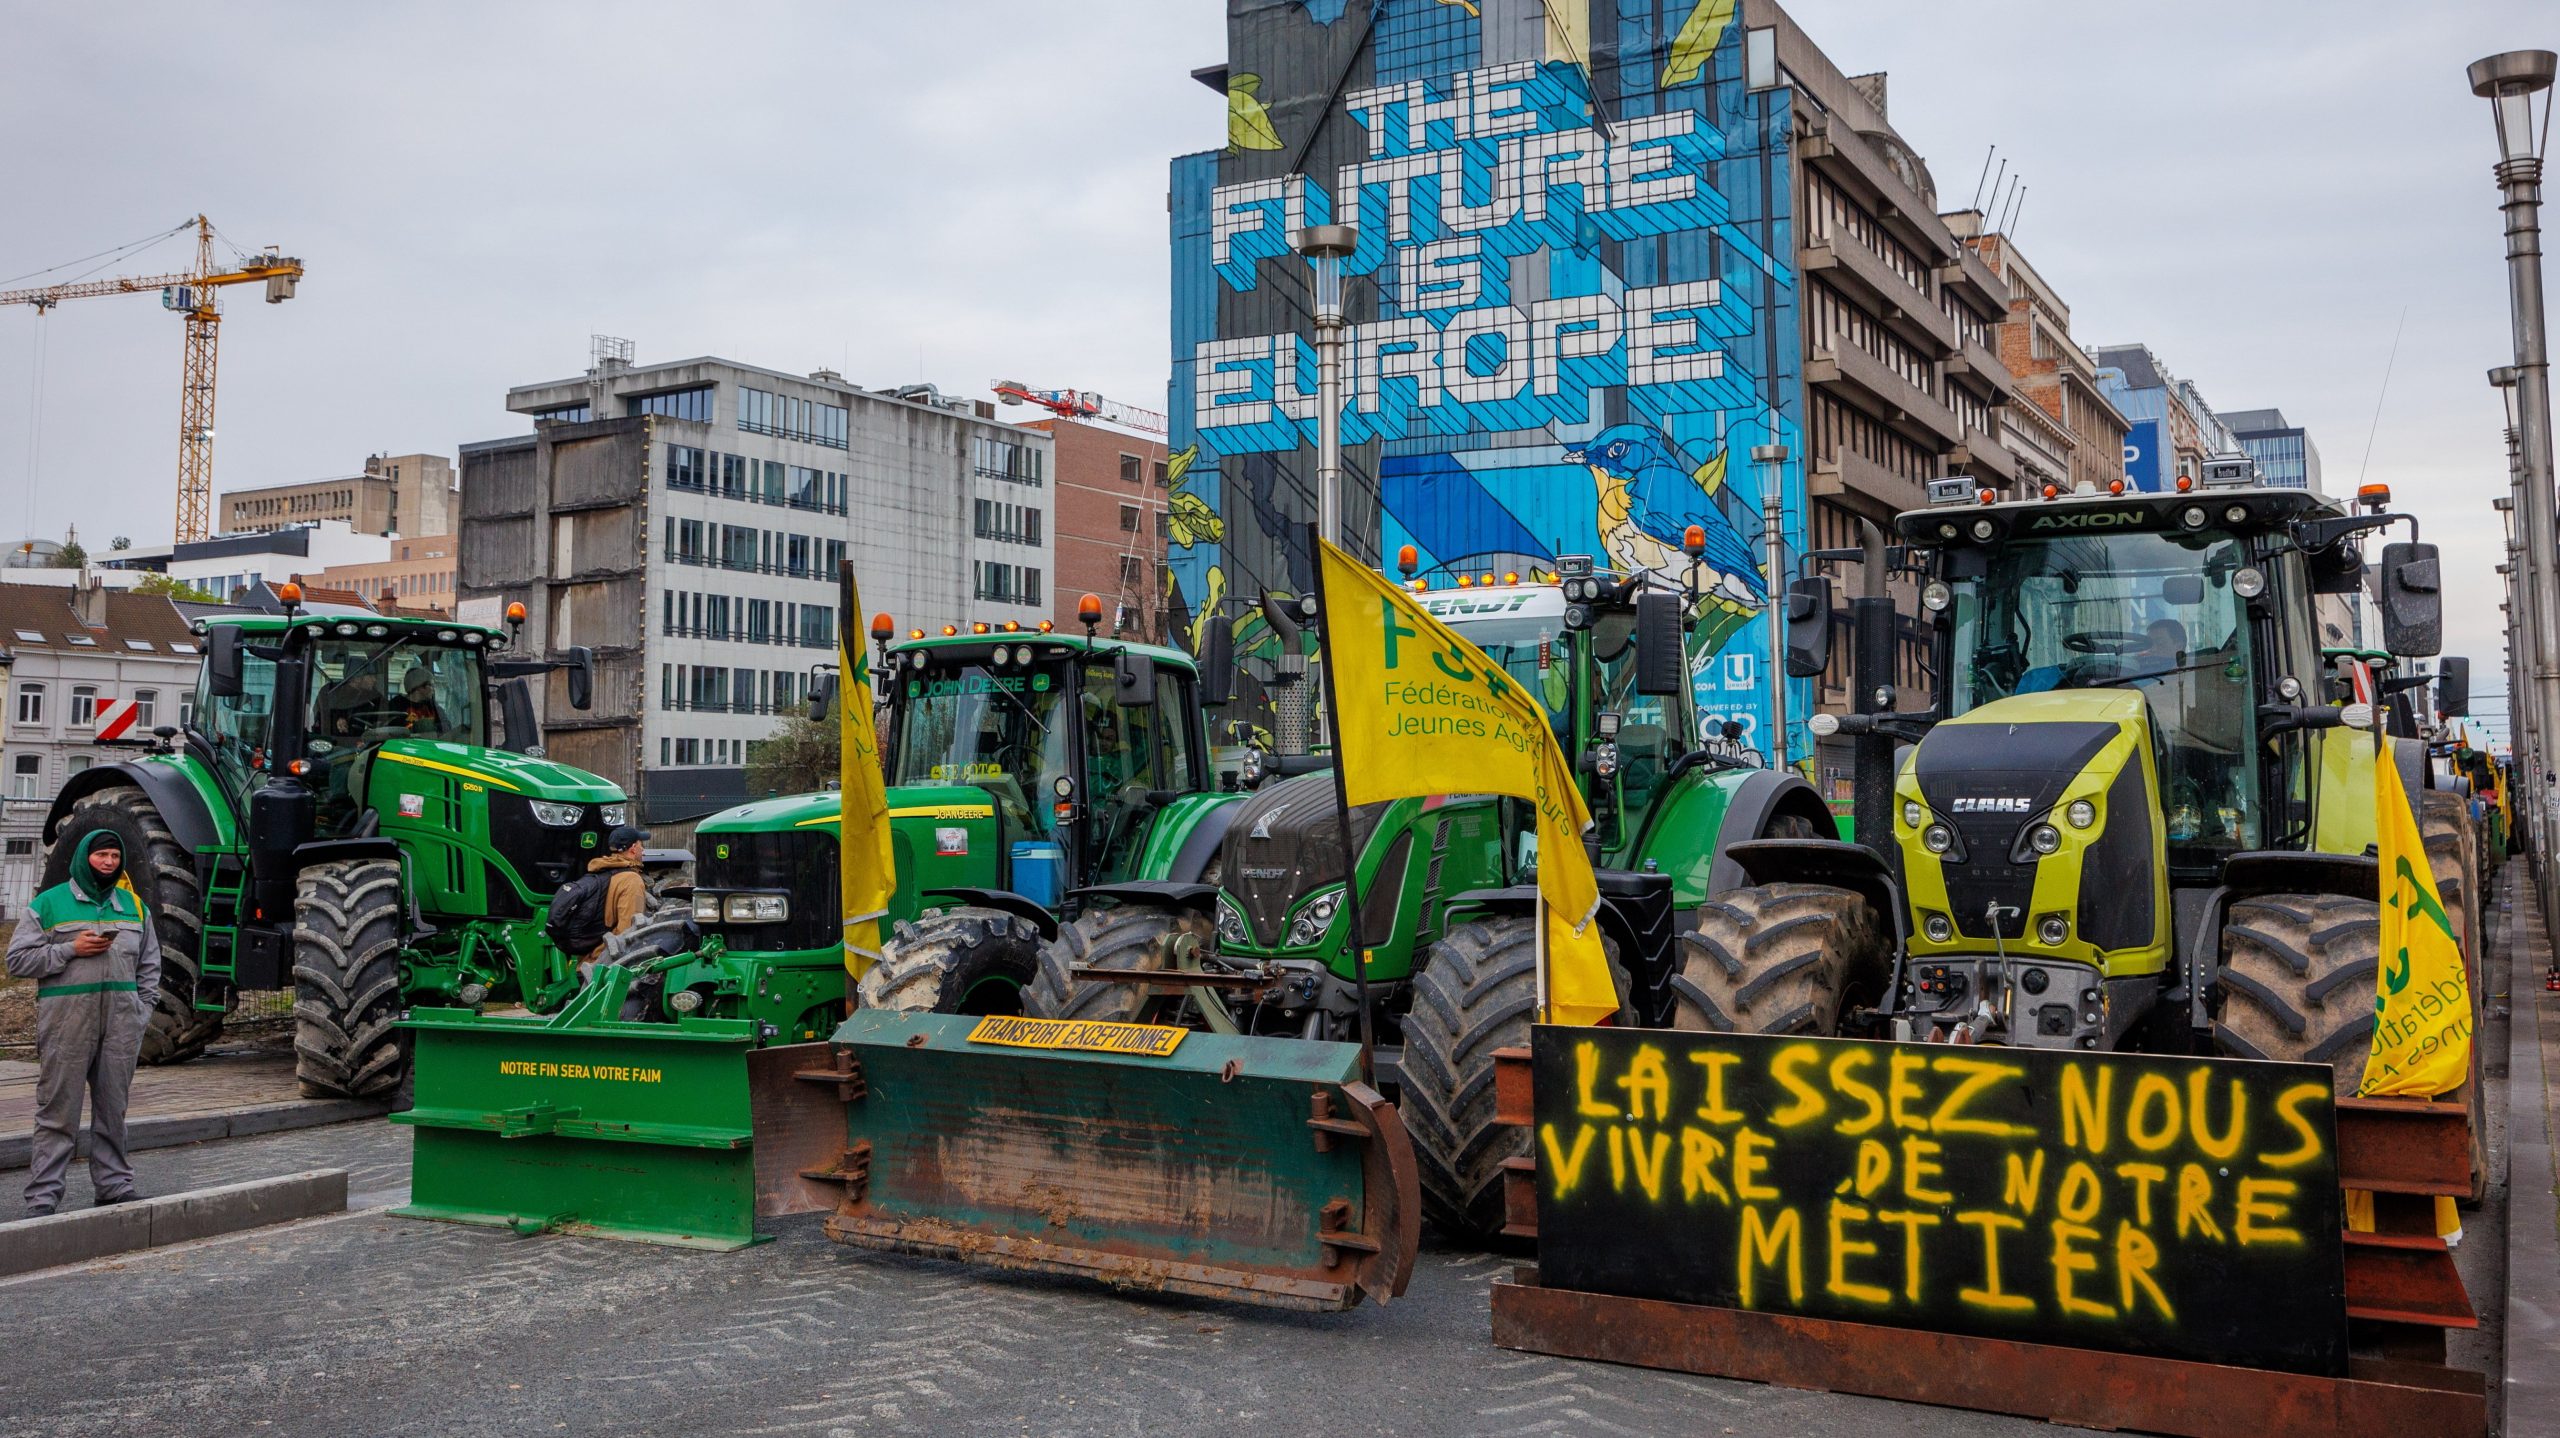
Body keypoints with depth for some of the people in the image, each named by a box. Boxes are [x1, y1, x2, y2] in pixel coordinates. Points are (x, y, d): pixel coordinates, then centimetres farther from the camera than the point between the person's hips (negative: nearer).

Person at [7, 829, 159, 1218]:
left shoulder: (133, 906, 15)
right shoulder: (48, 904, 2)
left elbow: (149, 965, 20)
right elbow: (18, 959, -2)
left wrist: (141, 1012, 10)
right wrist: (71, 949, -13)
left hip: (121, 1022, 4)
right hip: (66, 1021, -4)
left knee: (113, 1108, 10)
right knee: (58, 1110, -3)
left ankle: (114, 1185, 18)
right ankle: (42, 1197, 2)